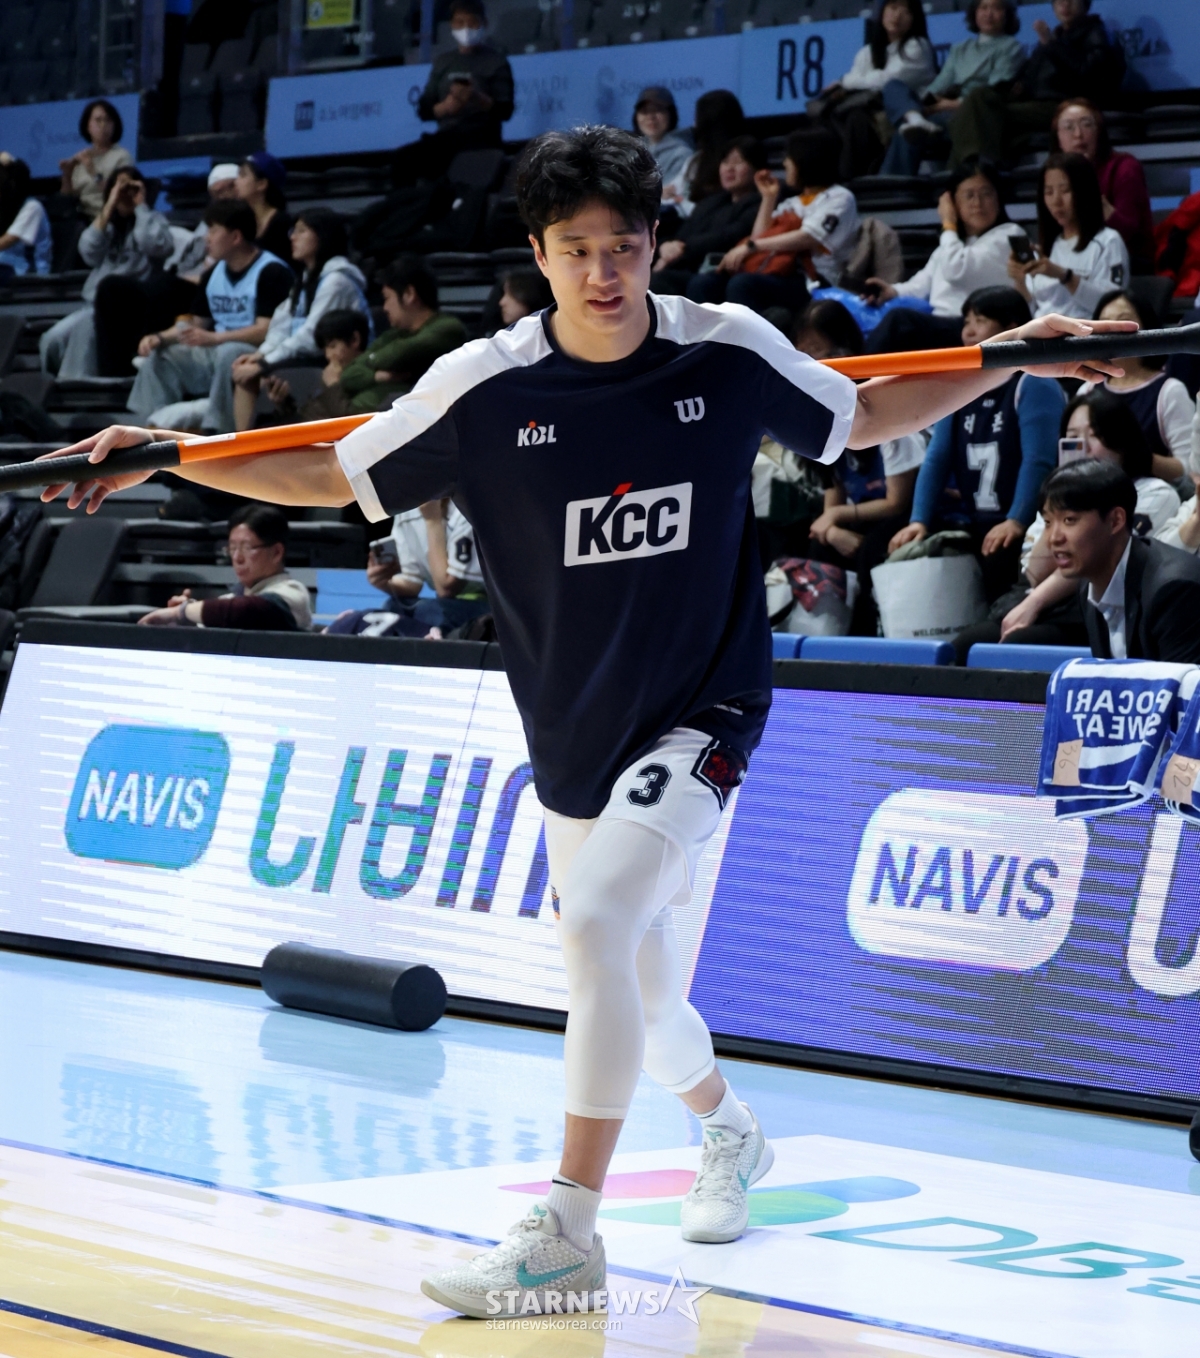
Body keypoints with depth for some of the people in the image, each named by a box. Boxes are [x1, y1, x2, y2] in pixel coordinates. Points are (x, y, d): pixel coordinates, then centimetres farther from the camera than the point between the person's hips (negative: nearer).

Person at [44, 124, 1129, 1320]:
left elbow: (861, 418, 9)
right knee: (635, 994, 14)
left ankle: (567, 1232, -18)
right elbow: (329, 475, -1)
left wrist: (1010, 360, 2)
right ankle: (728, 1133, 47)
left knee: (598, 919, -24)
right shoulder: (484, 386, -10)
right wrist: (163, 455, -12)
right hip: (572, 736, 3)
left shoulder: (731, 351, -9)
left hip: (701, 709, -3)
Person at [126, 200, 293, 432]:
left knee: (228, 354, -38)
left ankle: (218, 431, -37)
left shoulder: (271, 272, -12)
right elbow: (196, 323, 19)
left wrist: (213, 338, -29)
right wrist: (160, 337, 0)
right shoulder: (215, 274, 13)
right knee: (159, 355, -6)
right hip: (214, 353, 8)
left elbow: (266, 330, -21)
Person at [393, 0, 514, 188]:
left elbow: (505, 110, -3)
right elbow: (424, 110, 14)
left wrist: (478, 99, -23)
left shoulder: (496, 61, 6)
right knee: (403, 158, -22)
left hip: (481, 137, -5)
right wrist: (445, 107, -10)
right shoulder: (442, 63, 19)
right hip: (447, 136, 5)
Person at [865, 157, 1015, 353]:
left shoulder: (1009, 236, 6)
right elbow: (924, 283, 24)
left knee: (900, 320, -33)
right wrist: (894, 291, 2)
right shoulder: (953, 242, 32)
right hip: (939, 328, 7)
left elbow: (956, 271, -8)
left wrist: (948, 226, 8)